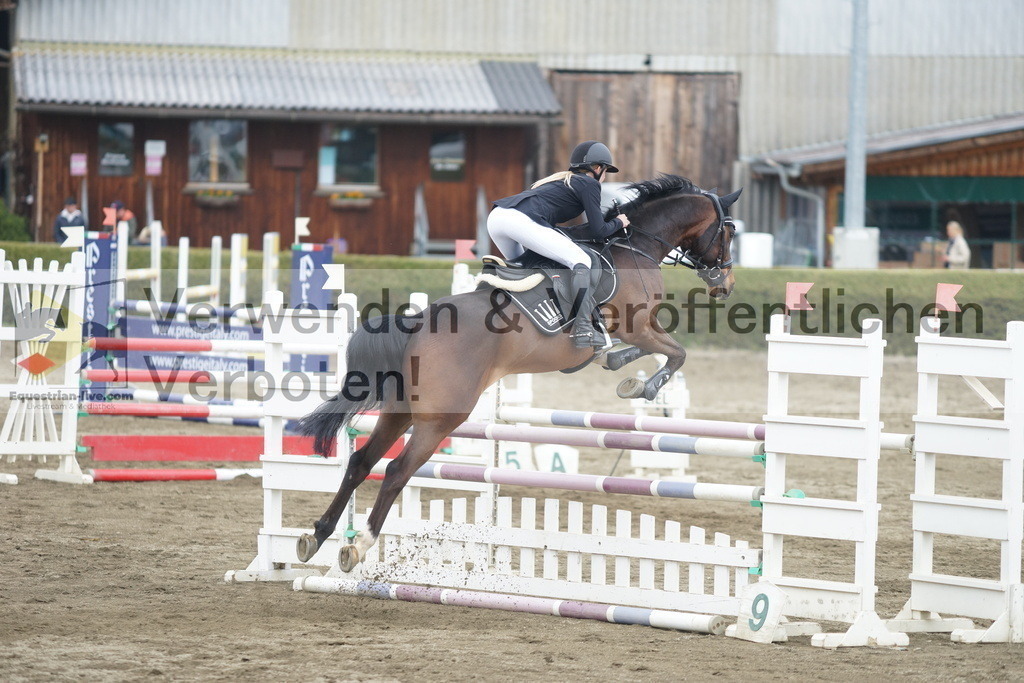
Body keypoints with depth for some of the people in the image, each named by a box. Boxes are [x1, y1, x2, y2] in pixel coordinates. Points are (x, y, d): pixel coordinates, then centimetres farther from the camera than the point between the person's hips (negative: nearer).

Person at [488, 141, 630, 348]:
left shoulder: (561, 179, 34)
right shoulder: (589, 183, 11)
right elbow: (597, 231, 7)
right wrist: (618, 223, 25)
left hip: (495, 216, 9)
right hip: (521, 220, -9)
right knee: (580, 260, -7)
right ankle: (583, 330, -16)